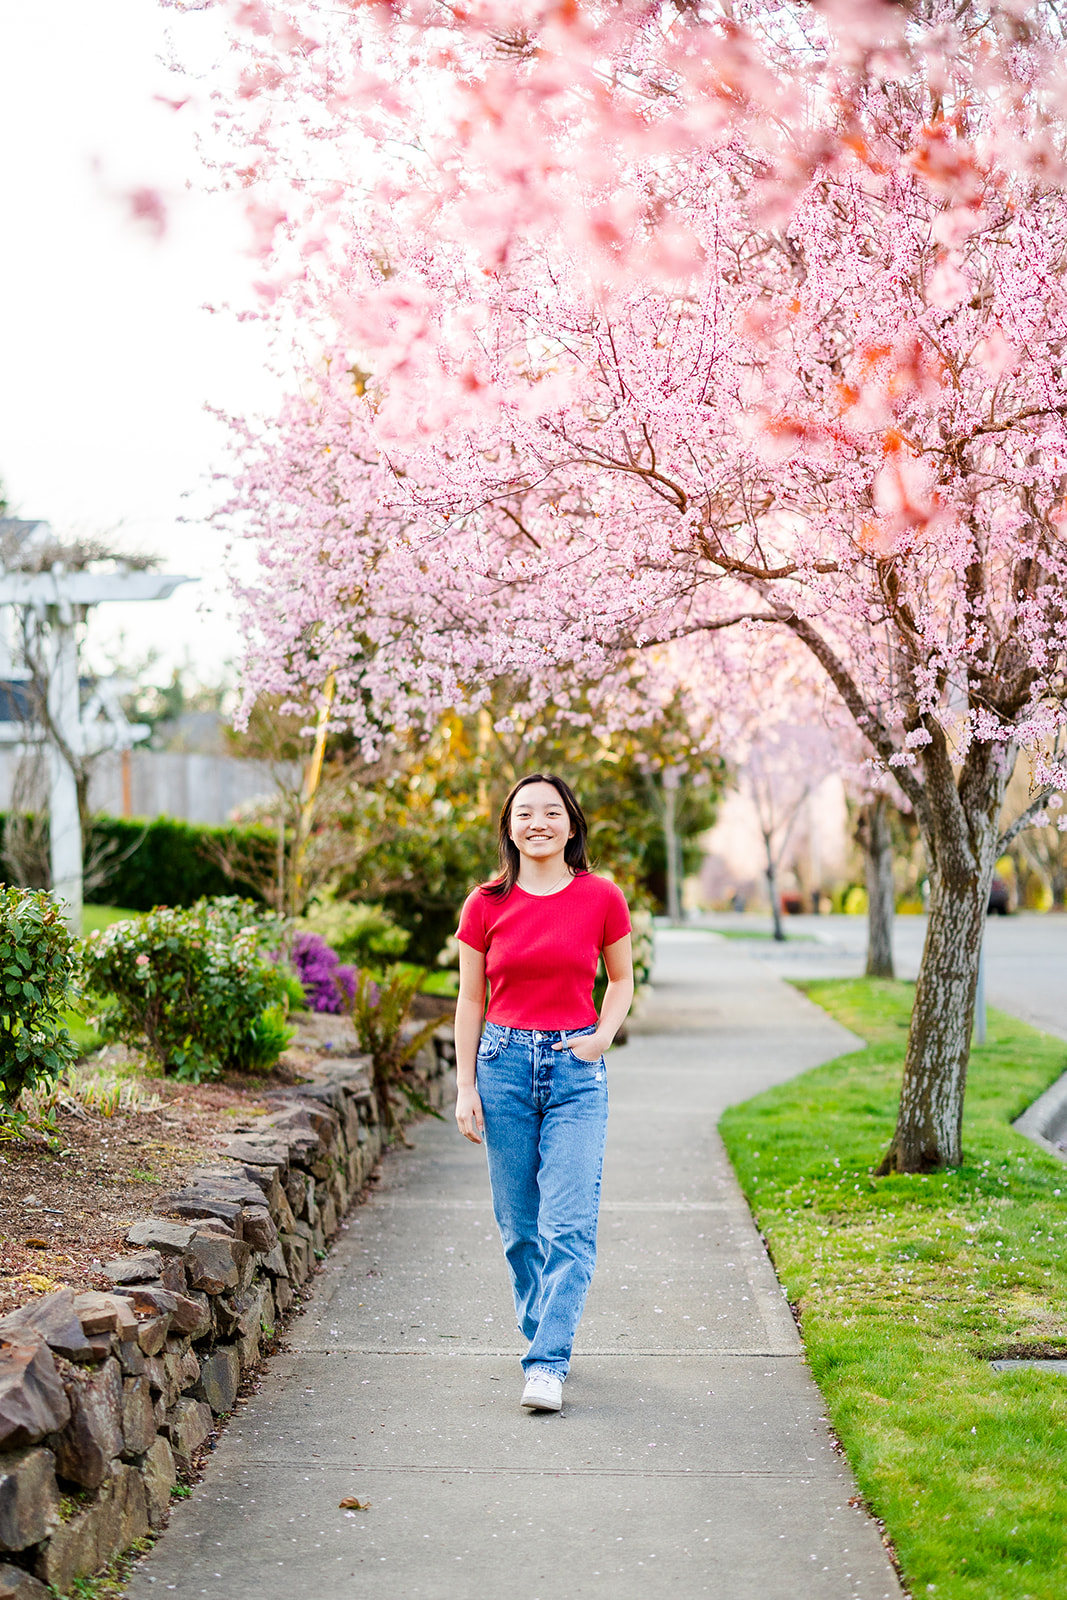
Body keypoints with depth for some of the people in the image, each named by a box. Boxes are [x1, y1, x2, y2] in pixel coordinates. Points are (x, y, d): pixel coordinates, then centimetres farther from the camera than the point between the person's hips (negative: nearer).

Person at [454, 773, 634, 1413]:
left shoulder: (601, 898, -1)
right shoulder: (486, 905, 1)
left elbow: (623, 979, 12)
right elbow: (471, 1000, 7)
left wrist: (603, 1036, -6)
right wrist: (466, 1088, 3)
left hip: (575, 1068, -1)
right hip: (504, 1062, 2)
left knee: (569, 1225, -10)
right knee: (520, 1225, 8)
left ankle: (548, 1363, -8)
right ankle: (542, 1335, 27)